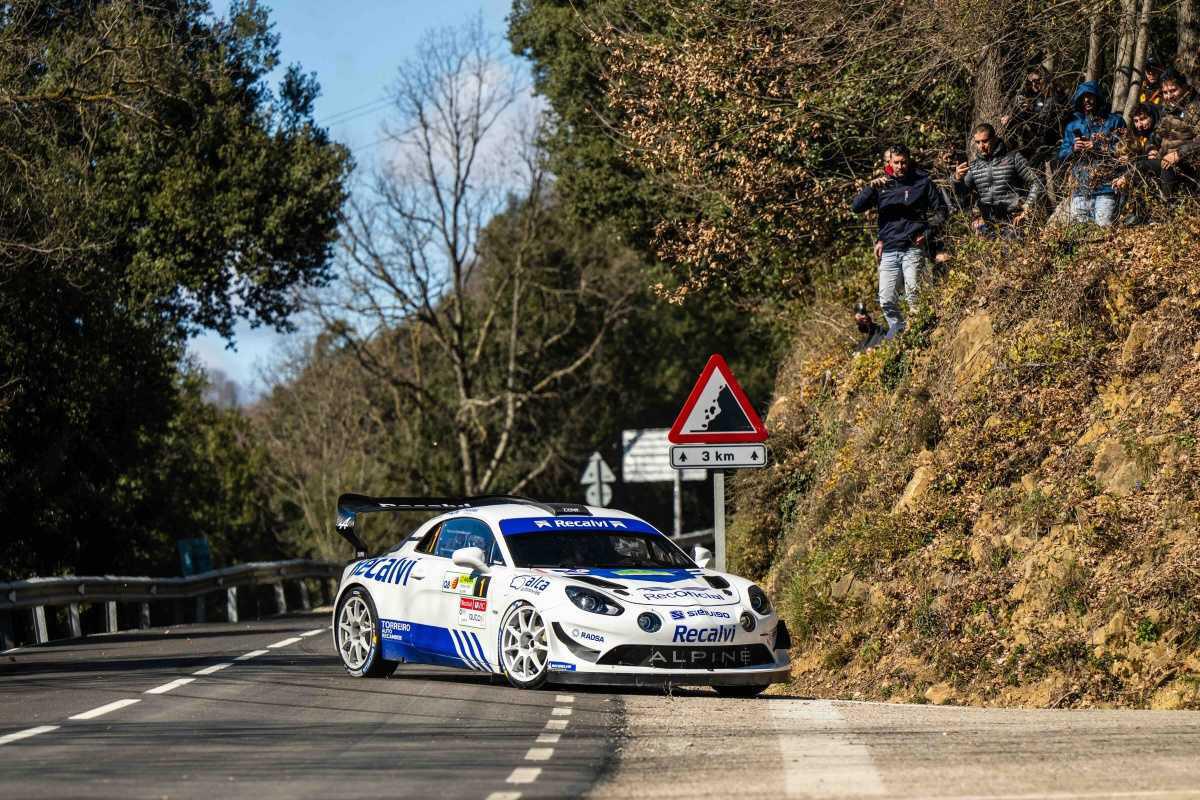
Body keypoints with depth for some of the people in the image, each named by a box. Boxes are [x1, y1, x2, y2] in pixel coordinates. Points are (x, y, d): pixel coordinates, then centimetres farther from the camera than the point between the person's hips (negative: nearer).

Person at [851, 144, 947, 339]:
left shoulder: (922, 182, 6)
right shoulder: (882, 184, 11)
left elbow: (940, 211, 11)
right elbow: (856, 206, 2)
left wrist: (927, 232, -2)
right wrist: (871, 187, -14)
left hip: (913, 249, -3)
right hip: (888, 250, 3)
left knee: (914, 296, -10)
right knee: (887, 300, -2)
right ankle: (897, 329, 11)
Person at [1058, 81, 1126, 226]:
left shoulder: (1114, 122, 7)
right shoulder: (1073, 125, 19)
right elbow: (1061, 155, 16)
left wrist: (1097, 148, -10)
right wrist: (1073, 149, -5)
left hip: (1105, 187, -4)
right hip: (1080, 189, 4)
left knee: (1104, 227, -14)